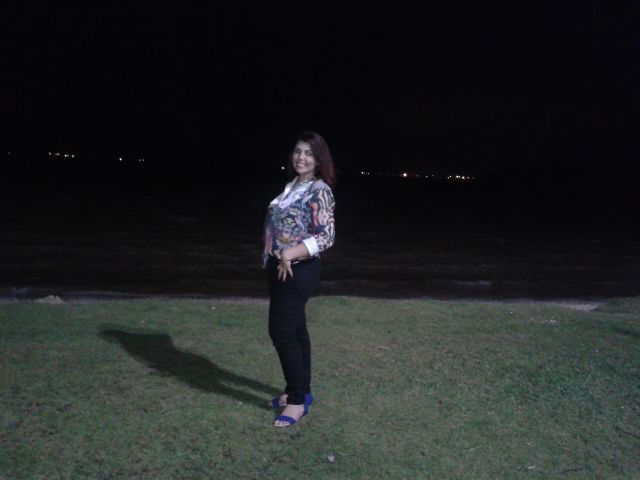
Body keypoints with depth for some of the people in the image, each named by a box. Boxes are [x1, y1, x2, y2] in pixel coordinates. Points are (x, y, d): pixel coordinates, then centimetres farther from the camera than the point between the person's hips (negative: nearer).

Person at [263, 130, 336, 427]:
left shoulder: (319, 190, -13)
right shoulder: (292, 186, 12)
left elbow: (326, 236, -21)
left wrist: (289, 255, -25)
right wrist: (274, 257, 10)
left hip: (298, 271, -9)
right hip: (281, 268, 9)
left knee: (281, 332, -6)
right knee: (295, 330, 15)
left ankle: (297, 400, 7)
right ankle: (301, 390, 28)